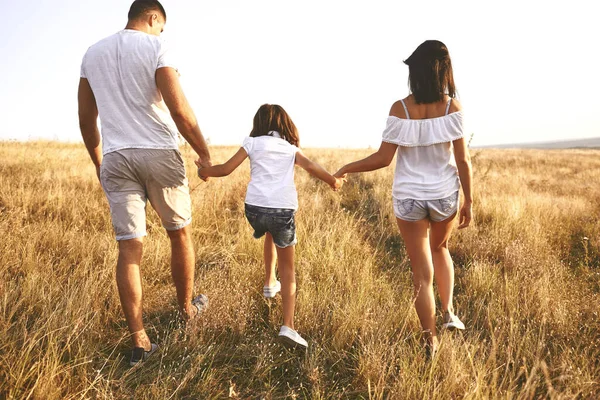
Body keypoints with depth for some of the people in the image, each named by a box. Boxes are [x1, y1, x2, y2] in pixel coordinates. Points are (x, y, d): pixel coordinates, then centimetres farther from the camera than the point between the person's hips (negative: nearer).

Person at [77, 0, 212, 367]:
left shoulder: (92, 54, 14)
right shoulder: (155, 46, -3)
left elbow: (86, 120, 16)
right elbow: (180, 110, -14)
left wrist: (98, 163, 26)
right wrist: (204, 153, -2)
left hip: (115, 158, 4)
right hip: (159, 153, -4)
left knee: (129, 248, 2)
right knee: (180, 233, 15)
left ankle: (140, 343, 5)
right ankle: (187, 307, 32)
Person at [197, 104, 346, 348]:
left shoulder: (253, 143, 12)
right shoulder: (291, 148, 16)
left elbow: (226, 169, 8)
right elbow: (311, 167, 1)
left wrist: (205, 170, 26)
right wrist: (333, 181, 17)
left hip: (255, 207, 1)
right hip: (283, 210, -1)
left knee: (271, 234, 37)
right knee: (288, 268, 9)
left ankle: (270, 284, 44)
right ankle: (288, 326, -5)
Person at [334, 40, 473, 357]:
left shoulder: (400, 109, -11)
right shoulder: (452, 107, -8)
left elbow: (383, 158, -10)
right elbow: (462, 160, -7)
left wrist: (347, 168, 5)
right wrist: (468, 201, 3)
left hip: (409, 199, -1)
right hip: (445, 196, 2)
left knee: (422, 273, 10)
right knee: (440, 248, 32)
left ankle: (431, 342, 18)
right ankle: (449, 312, 24)